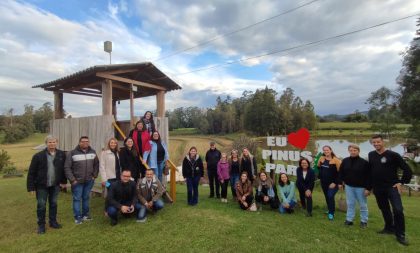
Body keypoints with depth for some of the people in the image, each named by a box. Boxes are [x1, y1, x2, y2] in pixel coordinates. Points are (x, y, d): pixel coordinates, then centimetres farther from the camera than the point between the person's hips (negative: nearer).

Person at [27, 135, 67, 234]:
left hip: (55, 185, 3)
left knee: (53, 204, 15)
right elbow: (31, 172, -9)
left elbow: (63, 168, 5)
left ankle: (53, 222, 31)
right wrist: (31, 187, -10)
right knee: (41, 205, 8)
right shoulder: (38, 156, -12)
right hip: (41, 185, -2)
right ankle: (41, 225, 25)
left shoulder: (61, 155, -5)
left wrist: (63, 181, 5)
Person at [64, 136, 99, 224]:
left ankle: (85, 214, 29)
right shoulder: (72, 153, -9)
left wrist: (95, 175, 3)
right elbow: (67, 167, -9)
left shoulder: (93, 152, 3)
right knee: (77, 199, 5)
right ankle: (77, 217, 17)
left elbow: (96, 164, 10)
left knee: (86, 198, 15)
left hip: (89, 181, 4)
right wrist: (72, 179, -13)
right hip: (77, 181, -3)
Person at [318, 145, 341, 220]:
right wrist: (320, 177, 11)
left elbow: (339, 172, -14)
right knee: (327, 197, 16)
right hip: (323, 182, 5)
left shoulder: (336, 160, -14)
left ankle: (331, 213, 3)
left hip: (333, 182, -5)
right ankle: (330, 210, 35)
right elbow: (319, 167, 17)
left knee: (330, 196, -11)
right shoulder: (321, 158, 0)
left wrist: (335, 183, -16)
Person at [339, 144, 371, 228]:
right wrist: (340, 182, 6)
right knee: (350, 204, 12)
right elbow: (341, 172, 9)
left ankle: (364, 221, 26)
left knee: (363, 205, 11)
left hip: (360, 187, -3)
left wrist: (368, 188, -14)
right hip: (349, 186, 3)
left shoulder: (364, 162, -13)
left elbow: (368, 176, -12)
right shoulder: (345, 161, -1)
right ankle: (349, 219, 21)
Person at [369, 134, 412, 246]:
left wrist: (401, 182, -9)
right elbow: (370, 170, 13)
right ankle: (389, 228, 32)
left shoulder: (393, 155, -9)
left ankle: (400, 235, 2)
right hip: (378, 188, 5)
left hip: (392, 187, -4)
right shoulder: (371, 155, 5)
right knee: (384, 209, 15)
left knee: (398, 210, -13)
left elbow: (407, 169, -6)